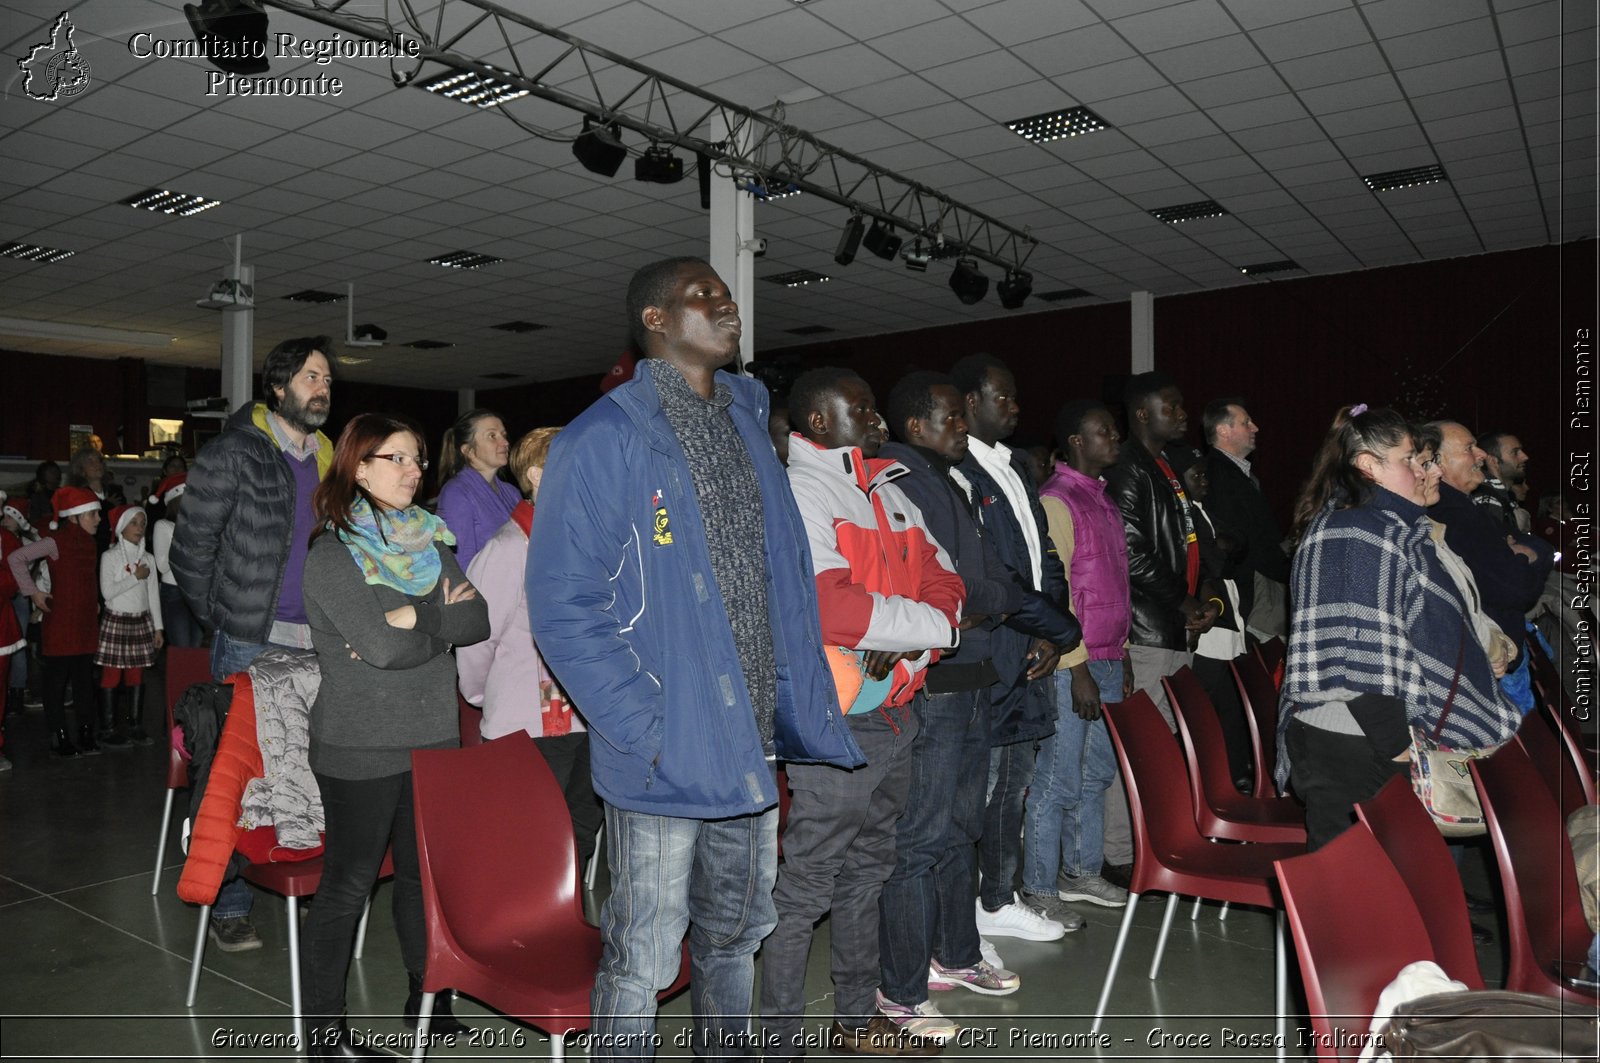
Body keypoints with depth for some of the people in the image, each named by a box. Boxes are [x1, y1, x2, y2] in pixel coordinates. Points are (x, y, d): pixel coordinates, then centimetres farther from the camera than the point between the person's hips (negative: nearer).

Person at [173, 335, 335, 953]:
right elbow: (191, 547, -4)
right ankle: (229, 906, 15)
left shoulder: (328, 460, 12)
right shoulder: (233, 454, -6)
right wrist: (221, 619, -3)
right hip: (250, 645, -5)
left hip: (316, 643, 5)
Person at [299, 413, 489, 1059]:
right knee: (347, 887, 4)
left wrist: (414, 620, -14)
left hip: (433, 738, 6)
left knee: (426, 874, 16)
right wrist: (440, 622, -7)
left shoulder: (429, 542, 10)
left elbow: (477, 619, -1)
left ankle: (427, 998, 32)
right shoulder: (332, 553, -10)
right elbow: (382, 646, -22)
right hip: (360, 747, -6)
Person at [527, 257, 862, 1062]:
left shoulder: (746, 425, 10)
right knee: (641, 960, 7)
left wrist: (802, 710, 6)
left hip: (753, 749, 7)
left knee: (736, 937, 22)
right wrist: (649, 732, -18)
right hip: (665, 757, -6)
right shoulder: (603, 440, -11)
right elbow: (564, 610, -15)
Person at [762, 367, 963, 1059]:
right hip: (837, 723, -9)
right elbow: (829, 602, -26)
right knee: (806, 885, 0)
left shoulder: (887, 491, 15)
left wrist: (910, 634, -10)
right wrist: (928, 625, -15)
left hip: (896, 713, 9)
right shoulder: (797, 491, -12)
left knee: (866, 871, 19)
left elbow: (942, 579, 11)